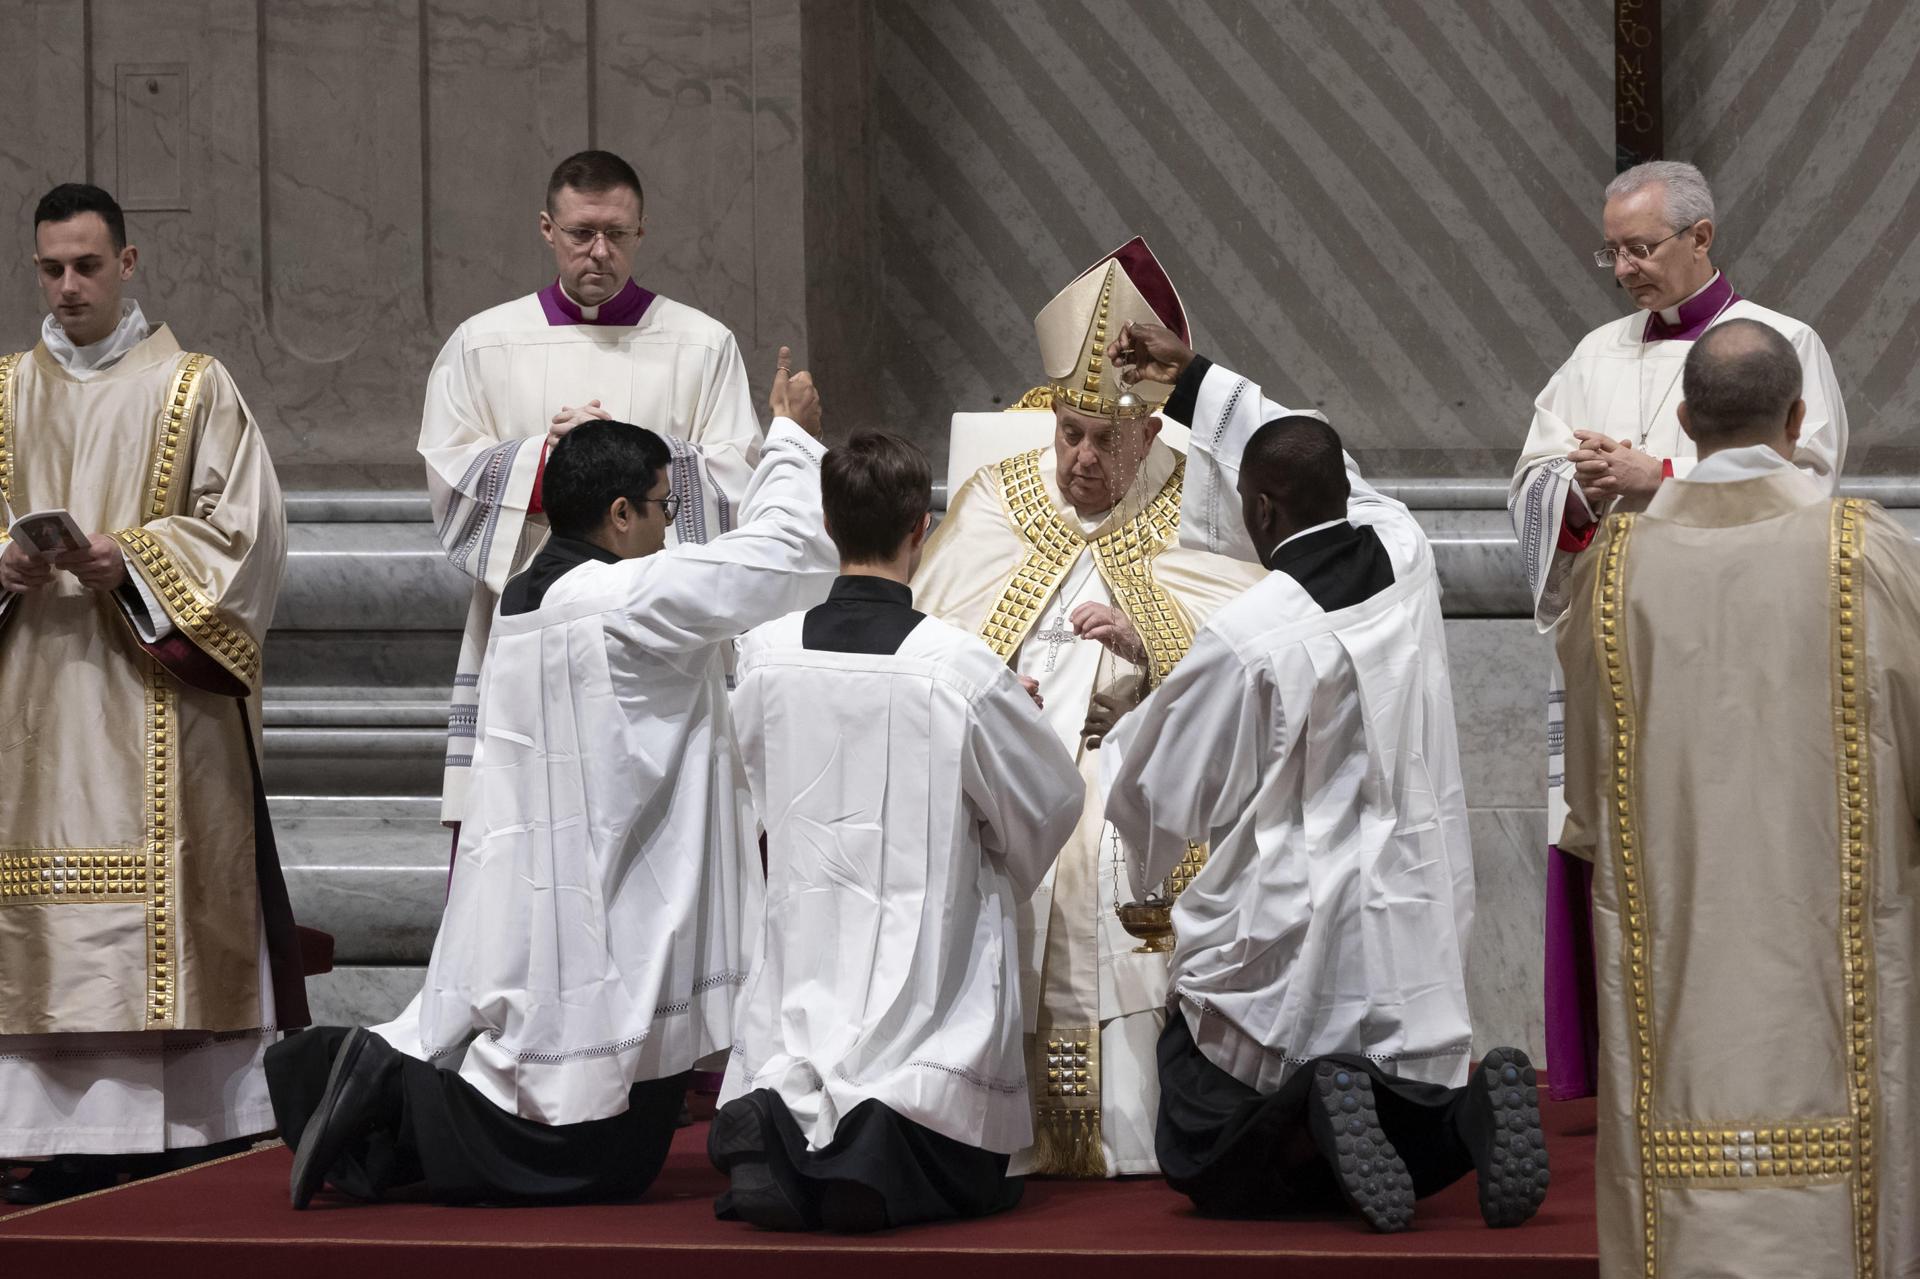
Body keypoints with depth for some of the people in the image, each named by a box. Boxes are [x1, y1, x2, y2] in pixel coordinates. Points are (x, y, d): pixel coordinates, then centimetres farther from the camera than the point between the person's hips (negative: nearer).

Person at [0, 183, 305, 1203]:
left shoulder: (195, 390, 4)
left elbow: (243, 532, -2)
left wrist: (132, 558, -16)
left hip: (153, 691, -3)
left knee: (154, 906, -8)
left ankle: (161, 1129, -7)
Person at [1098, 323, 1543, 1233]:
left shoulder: (1245, 640, -20)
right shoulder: (1403, 553, -4)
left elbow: (1159, 789, -6)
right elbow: (1321, 480, 19)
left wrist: (1120, 735, 18)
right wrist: (1194, 380, 26)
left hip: (1279, 955, -6)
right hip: (1412, 945, 6)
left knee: (1205, 1170, 11)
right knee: (1413, 1160, 22)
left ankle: (1314, 1115, -21)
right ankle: (1473, 1108, -12)